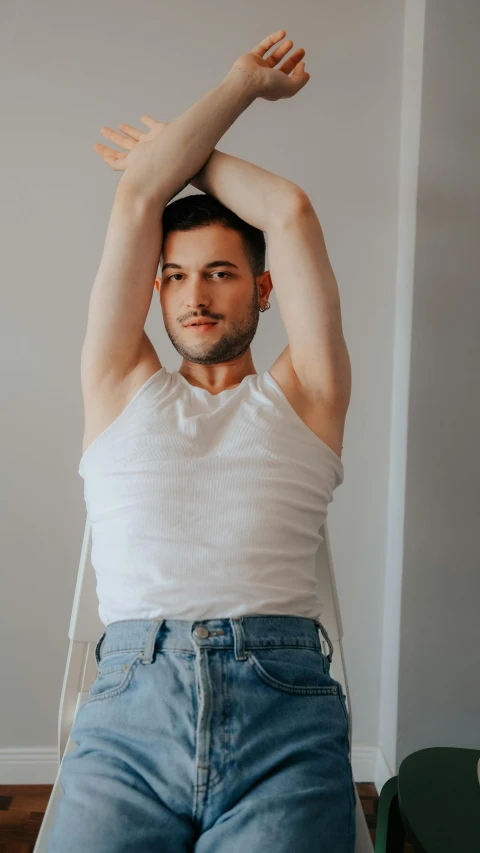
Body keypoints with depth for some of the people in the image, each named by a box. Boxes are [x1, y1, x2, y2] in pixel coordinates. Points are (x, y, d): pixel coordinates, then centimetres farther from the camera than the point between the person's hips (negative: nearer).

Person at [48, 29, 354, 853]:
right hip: (127, 704, 1)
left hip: (284, 703, 0)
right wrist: (241, 83, 24)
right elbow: (136, 197, 14)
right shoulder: (120, 388, 16)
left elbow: (292, 211, 9)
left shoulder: (303, 395, 14)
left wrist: (185, 151, 25)